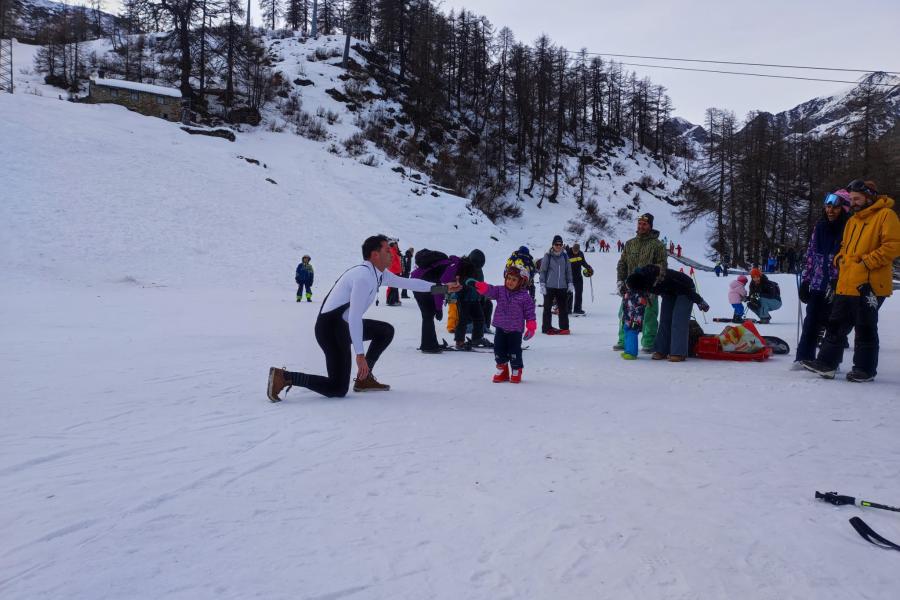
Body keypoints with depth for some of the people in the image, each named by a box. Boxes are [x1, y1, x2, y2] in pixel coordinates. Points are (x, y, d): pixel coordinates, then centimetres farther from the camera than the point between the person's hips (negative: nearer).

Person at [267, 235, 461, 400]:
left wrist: (443, 288, 17)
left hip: (345, 325, 10)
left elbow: (407, 282, 20)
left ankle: (364, 378, 16)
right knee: (338, 390, -9)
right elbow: (355, 317, -25)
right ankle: (284, 377, -8)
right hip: (331, 328, -10)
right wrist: (359, 354, -26)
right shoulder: (364, 276, -20)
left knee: (386, 331, 15)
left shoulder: (379, 274, 10)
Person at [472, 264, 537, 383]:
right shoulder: (500, 291, 2)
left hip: (515, 330, -4)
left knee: (514, 352, 1)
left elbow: (530, 313, -6)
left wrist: (531, 328, -11)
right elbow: (488, 290, -15)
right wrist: (477, 284, -34)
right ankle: (502, 371, 26)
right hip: (500, 328, 4)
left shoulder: (525, 297, -8)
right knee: (499, 350, 9)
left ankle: (516, 372, 21)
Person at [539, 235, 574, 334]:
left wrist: (570, 283, 8)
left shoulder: (564, 256, 8)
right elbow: (543, 270, 0)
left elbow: (568, 270, 15)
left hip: (562, 286, 3)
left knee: (564, 307, 2)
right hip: (549, 286, -3)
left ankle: (564, 327, 9)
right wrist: (542, 284, -5)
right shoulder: (548, 256, -3)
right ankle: (546, 327, 12)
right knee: (547, 307, 4)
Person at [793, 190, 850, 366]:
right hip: (817, 284, 4)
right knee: (811, 322, 4)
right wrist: (805, 281, 8)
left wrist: (838, 283, -14)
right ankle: (804, 357, 9)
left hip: (837, 286, -3)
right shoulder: (820, 227, 9)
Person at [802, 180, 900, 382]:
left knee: (865, 329, 2)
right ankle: (827, 363, 14)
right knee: (836, 325, 9)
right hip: (846, 285, 8)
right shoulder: (852, 220, 19)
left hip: (869, 286, -8)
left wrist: (867, 261, -18)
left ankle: (865, 369, 12)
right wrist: (840, 258, 8)